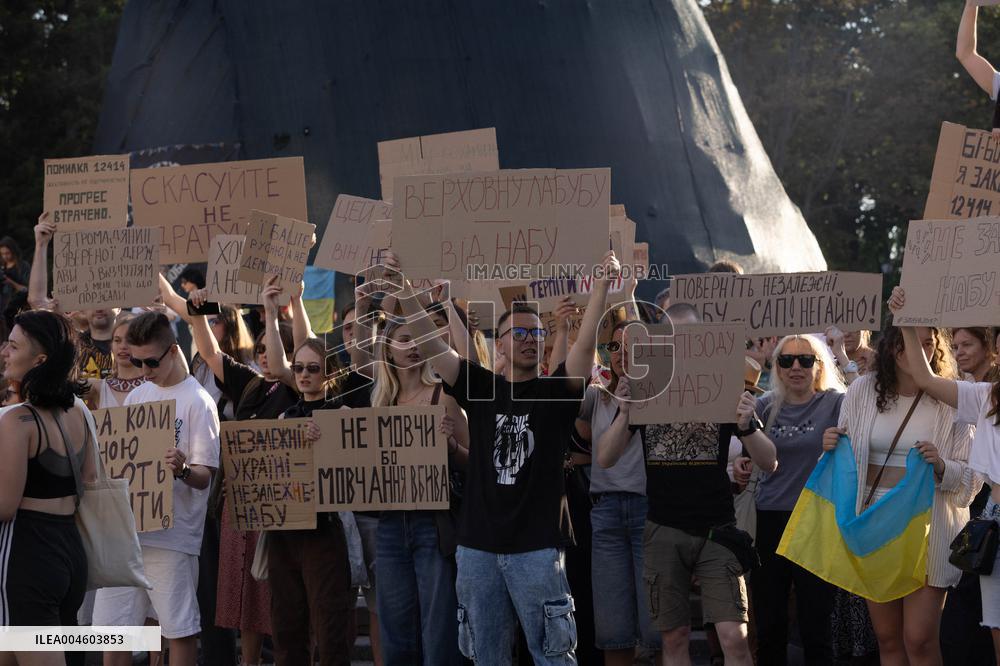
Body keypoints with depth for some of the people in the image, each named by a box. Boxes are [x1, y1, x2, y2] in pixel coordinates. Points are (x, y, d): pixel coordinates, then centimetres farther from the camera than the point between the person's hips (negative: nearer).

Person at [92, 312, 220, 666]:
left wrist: (183, 470, -32)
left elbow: (204, 476, -11)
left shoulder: (197, 401, -6)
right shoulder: (136, 397, 14)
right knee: (111, 626, 6)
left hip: (172, 534, -6)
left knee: (180, 630, -2)